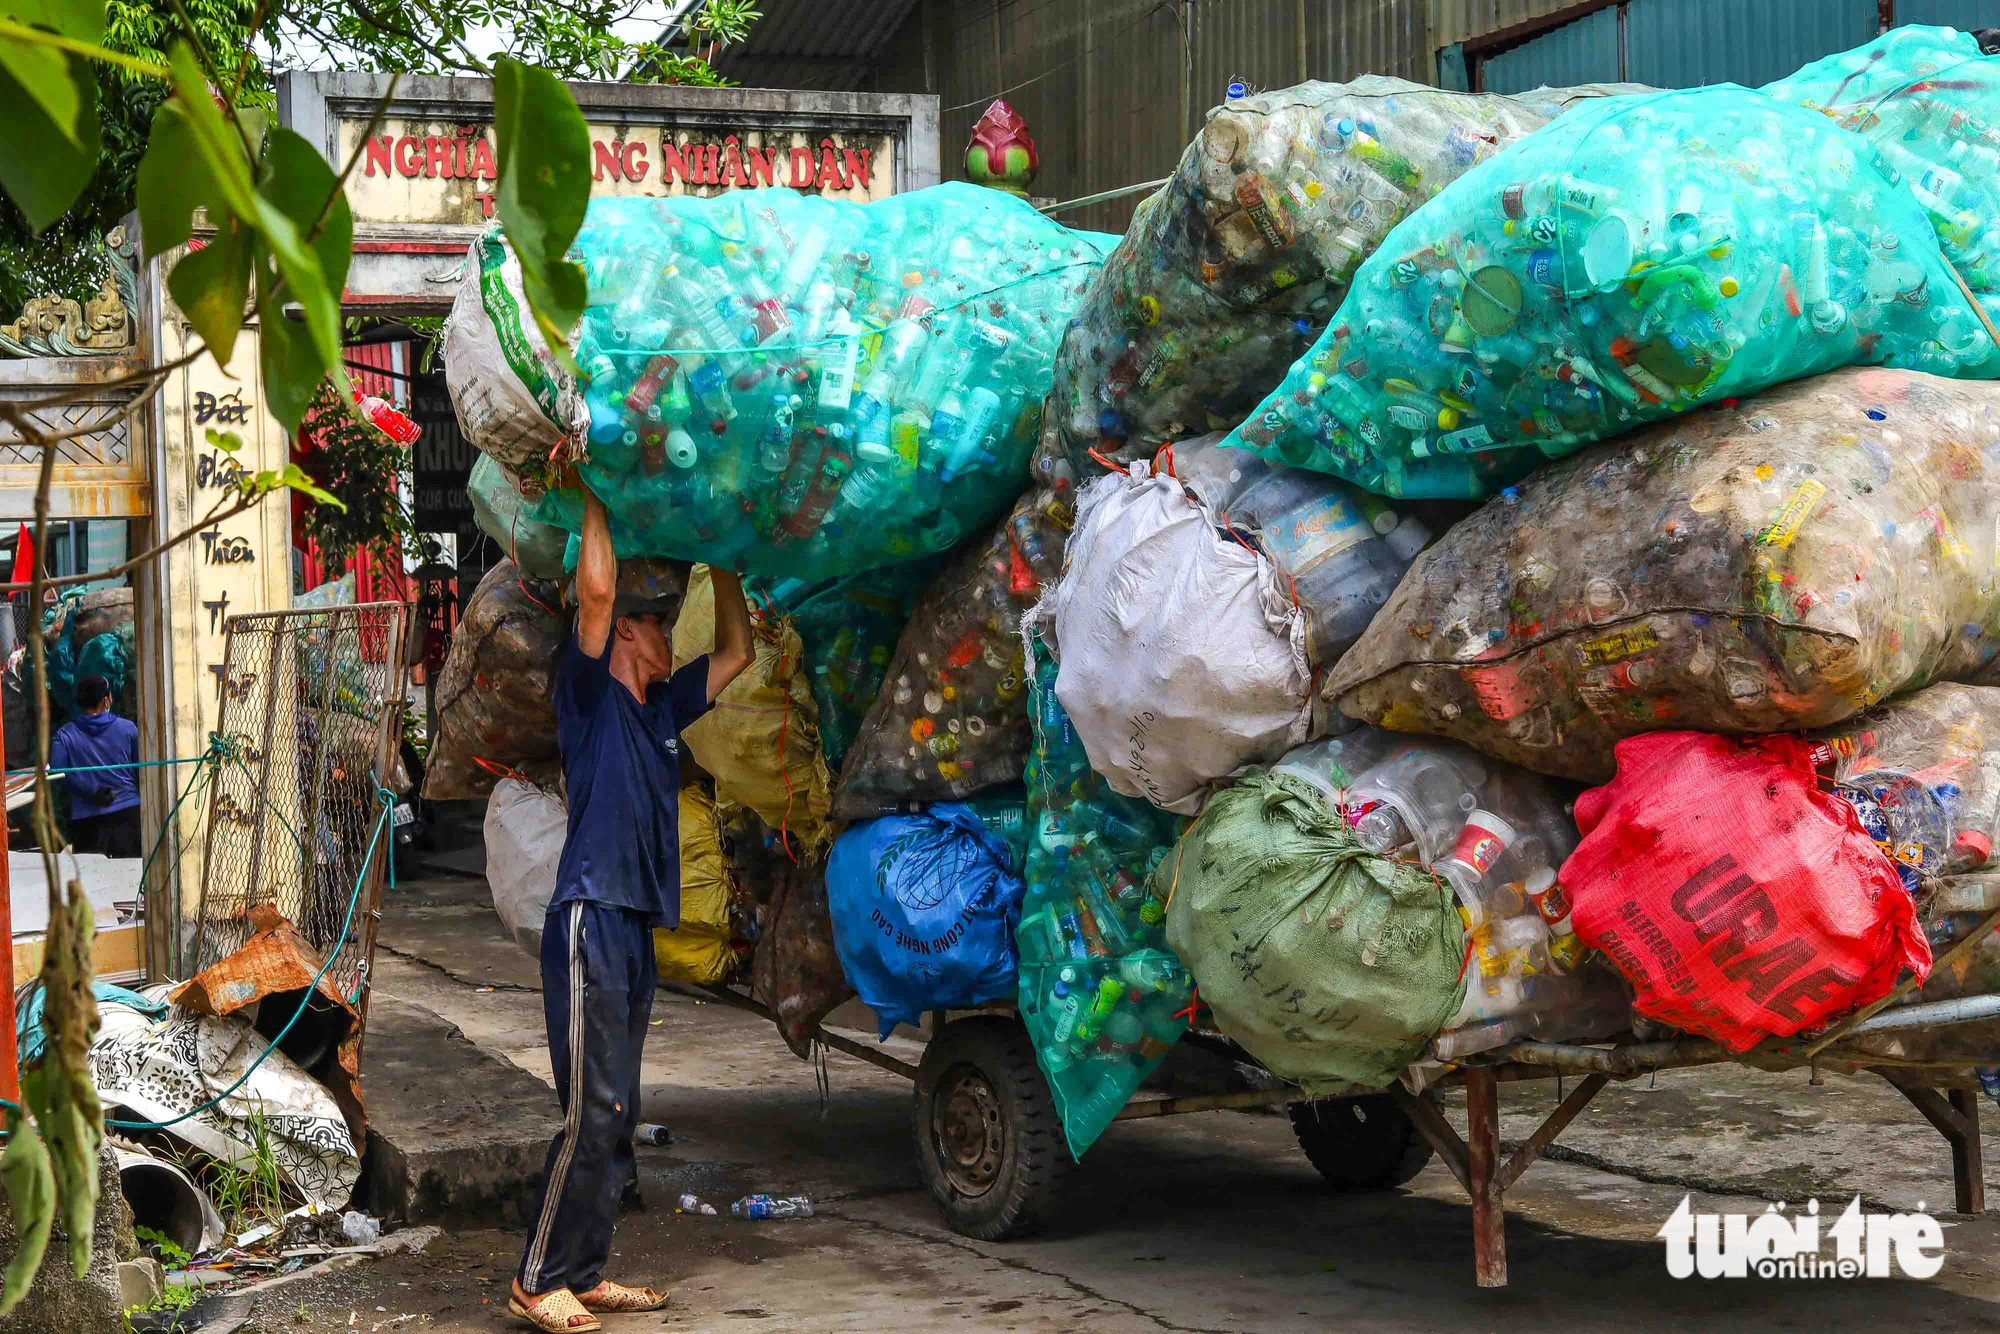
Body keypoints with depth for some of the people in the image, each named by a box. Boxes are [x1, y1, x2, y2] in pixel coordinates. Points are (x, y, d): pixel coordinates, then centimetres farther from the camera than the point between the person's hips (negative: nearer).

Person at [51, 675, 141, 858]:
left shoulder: (64, 736, 0)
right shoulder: (128, 728, 0)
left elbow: (57, 772, -12)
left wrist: (92, 791, -5)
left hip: (87, 819, 0)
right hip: (127, 813, 0)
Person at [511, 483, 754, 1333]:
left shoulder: (660, 711, 20)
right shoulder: (591, 694, -1)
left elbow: (735, 652, 29)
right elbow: (596, 589, -15)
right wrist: (594, 499, -3)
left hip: (638, 928, 8)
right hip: (591, 920, -8)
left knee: (615, 1118, 8)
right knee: (592, 1112, -11)